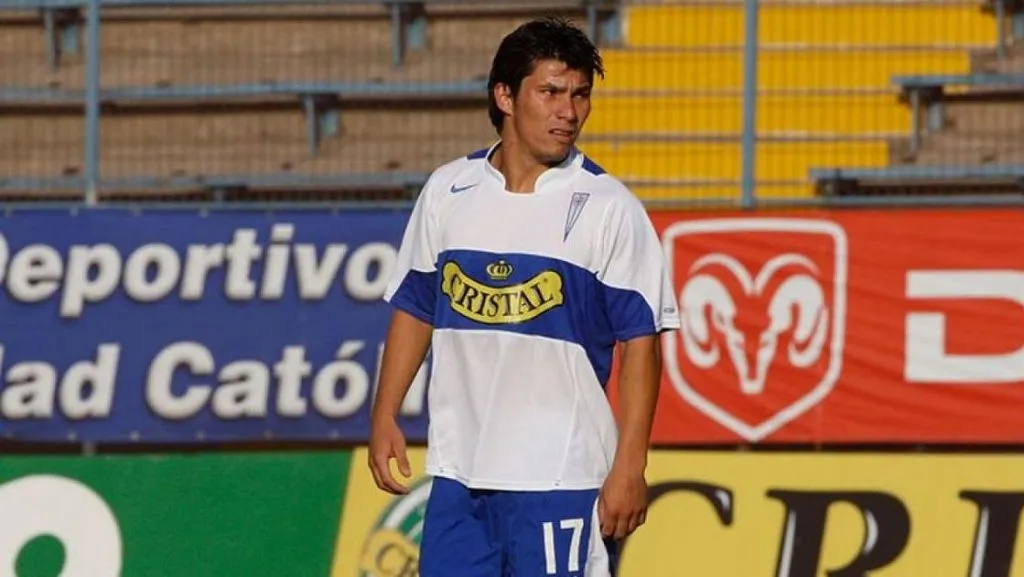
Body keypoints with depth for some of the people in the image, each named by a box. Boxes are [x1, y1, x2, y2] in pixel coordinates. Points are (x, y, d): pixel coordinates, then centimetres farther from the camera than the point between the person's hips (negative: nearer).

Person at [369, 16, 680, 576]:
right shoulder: (448, 190, 7)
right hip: (458, 468, 4)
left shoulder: (607, 208, -5)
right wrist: (384, 415, 9)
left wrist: (629, 467, -11)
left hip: (562, 477, -4)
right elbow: (413, 309, 16)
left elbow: (641, 341, -6)